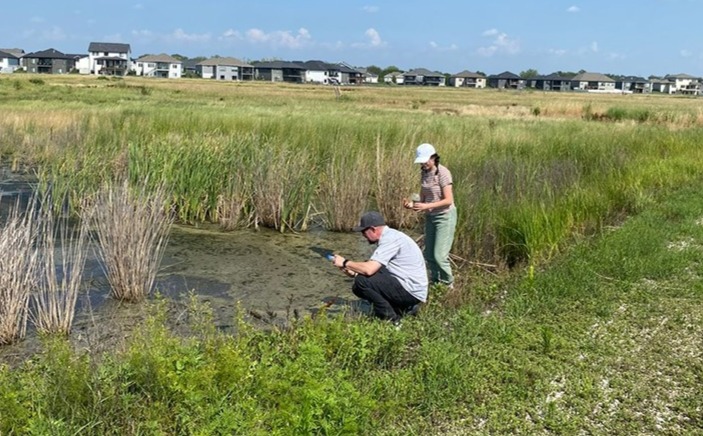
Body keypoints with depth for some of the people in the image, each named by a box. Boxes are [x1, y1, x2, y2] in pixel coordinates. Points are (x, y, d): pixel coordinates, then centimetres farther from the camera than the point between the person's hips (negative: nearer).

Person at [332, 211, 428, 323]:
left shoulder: (390, 238, -18)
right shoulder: (390, 236, 13)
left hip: (411, 291, -10)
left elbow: (369, 269, -26)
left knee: (361, 282, -19)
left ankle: (391, 320, -5)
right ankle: (405, 307, 12)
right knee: (358, 288, 11)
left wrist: (345, 263, -11)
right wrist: (354, 273, 2)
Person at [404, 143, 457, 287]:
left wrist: (427, 206, -27)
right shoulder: (424, 173, 3)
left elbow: (449, 200, -19)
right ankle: (435, 280, 30)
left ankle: (449, 284, 12)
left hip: (445, 216, -7)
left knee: (439, 255, -9)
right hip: (430, 217, 7)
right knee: (429, 254, 11)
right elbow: (423, 198, 9)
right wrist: (412, 204, -12)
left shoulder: (443, 173, -17)